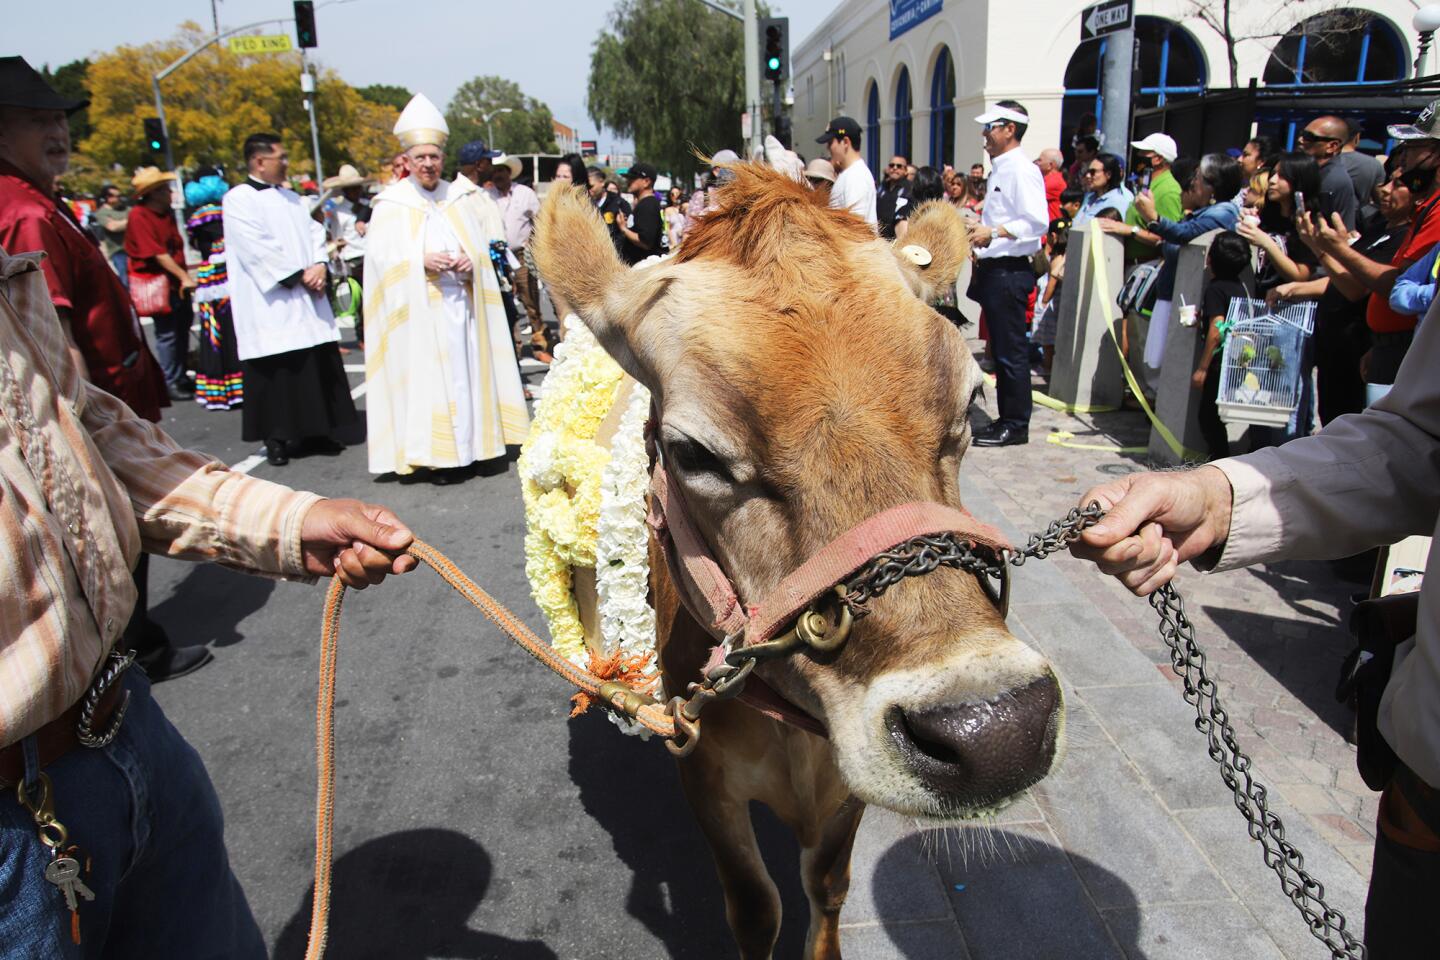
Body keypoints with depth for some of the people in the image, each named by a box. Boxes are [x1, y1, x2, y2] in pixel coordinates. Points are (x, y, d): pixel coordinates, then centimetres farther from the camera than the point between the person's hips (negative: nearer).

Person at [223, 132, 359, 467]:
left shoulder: (292, 198, 18)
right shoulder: (238, 199, -4)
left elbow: (315, 234, 12)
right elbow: (258, 249, -13)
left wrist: (320, 266, -7)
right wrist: (299, 275, -14)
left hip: (307, 301, 6)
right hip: (270, 305, -6)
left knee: (318, 366, 5)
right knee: (276, 373, -3)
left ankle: (313, 434, 15)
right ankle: (277, 440, 7)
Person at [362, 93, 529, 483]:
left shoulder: (462, 198, 13)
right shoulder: (391, 204, 3)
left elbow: (484, 243, 13)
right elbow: (382, 255, -3)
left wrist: (472, 262, -9)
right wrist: (421, 261, -19)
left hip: (462, 301, 3)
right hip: (418, 309, -3)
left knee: (468, 371, 2)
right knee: (429, 375, -4)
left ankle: (472, 445, 10)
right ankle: (437, 456, -1)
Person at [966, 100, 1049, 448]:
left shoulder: (1022, 171, -12)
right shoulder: (1000, 170, 18)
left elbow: (1038, 222, -21)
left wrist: (994, 232, -26)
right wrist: (979, 230, 16)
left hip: (1010, 272, -10)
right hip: (993, 271, 10)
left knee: (1011, 351, -5)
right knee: (1000, 349, 14)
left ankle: (1016, 424, 3)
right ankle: (1007, 419, 22)